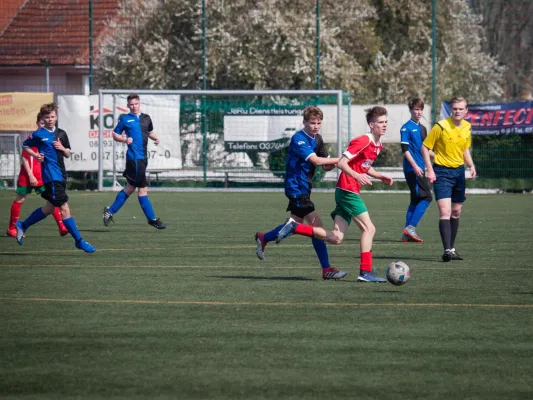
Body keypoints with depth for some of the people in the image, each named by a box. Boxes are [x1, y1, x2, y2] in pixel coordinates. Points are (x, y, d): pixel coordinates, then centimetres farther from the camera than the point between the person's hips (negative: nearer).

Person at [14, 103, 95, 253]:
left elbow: (68, 154, 17)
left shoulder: (61, 134, 12)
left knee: (49, 208, 17)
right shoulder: (39, 134, -3)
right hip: (51, 176, -7)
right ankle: (79, 241, -9)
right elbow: (25, 146, 10)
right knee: (64, 208, -11)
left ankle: (22, 226, 34)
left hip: (61, 175, 7)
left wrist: (62, 148, -4)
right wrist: (35, 155, -7)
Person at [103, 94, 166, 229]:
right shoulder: (125, 119, 0)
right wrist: (125, 139, -13)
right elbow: (115, 135, 5)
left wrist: (155, 138, 7)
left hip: (142, 157, 7)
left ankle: (110, 211, 24)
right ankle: (152, 219, 0)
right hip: (134, 156, -7)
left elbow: (150, 132, 28)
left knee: (130, 187, 13)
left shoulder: (146, 118, 13)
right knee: (142, 188, -5)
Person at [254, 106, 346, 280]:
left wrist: (332, 164, -13)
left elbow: (325, 166, 10)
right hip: (296, 187, -10)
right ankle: (326, 269, -10)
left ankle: (263, 238, 41)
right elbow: (315, 160, -28)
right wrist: (340, 159, -26)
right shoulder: (298, 139, -18)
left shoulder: (317, 139, 9)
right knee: (317, 225, -12)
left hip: (304, 187, 10)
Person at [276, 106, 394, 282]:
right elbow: (341, 163, -19)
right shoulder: (362, 141, -15)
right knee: (369, 228, -8)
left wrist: (380, 176, 14)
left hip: (346, 192, 9)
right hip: (348, 190, -9)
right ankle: (366, 272, -6)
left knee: (336, 238, 3)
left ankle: (294, 227, 7)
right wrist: (357, 176, -34)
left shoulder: (378, 145, 15)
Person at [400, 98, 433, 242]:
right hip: (412, 169, -9)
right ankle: (411, 227, -14)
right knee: (426, 197, -14)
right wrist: (415, 166, -20)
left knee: (416, 200, 9)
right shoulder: (406, 128, -8)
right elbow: (405, 149, -14)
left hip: (419, 169, 9)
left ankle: (407, 234, 10)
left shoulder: (422, 128, 17)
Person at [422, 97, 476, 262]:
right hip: (442, 172, -6)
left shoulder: (467, 127, 3)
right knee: (445, 212, -17)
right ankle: (447, 250, -21)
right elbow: (425, 147, -9)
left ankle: (452, 248, 25)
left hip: (459, 171, 6)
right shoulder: (441, 126, -15)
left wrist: (471, 165, 2)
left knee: (456, 212, 13)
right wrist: (430, 170, -17)